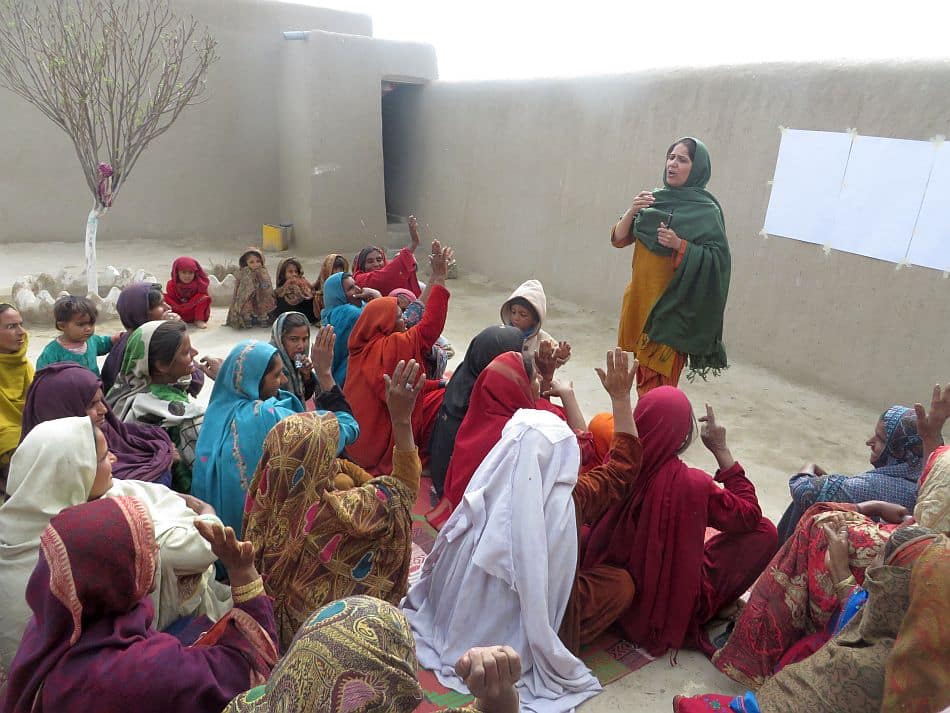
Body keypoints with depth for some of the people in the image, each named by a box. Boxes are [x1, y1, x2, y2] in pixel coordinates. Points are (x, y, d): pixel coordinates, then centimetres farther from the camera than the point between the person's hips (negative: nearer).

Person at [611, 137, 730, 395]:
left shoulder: (706, 210, -7)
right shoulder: (654, 199, 9)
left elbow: (719, 259, -11)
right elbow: (618, 239, 6)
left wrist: (679, 244, -22)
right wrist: (632, 211, -12)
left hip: (672, 305, -5)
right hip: (640, 297, 6)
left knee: (658, 384, -5)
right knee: (640, 375, 11)